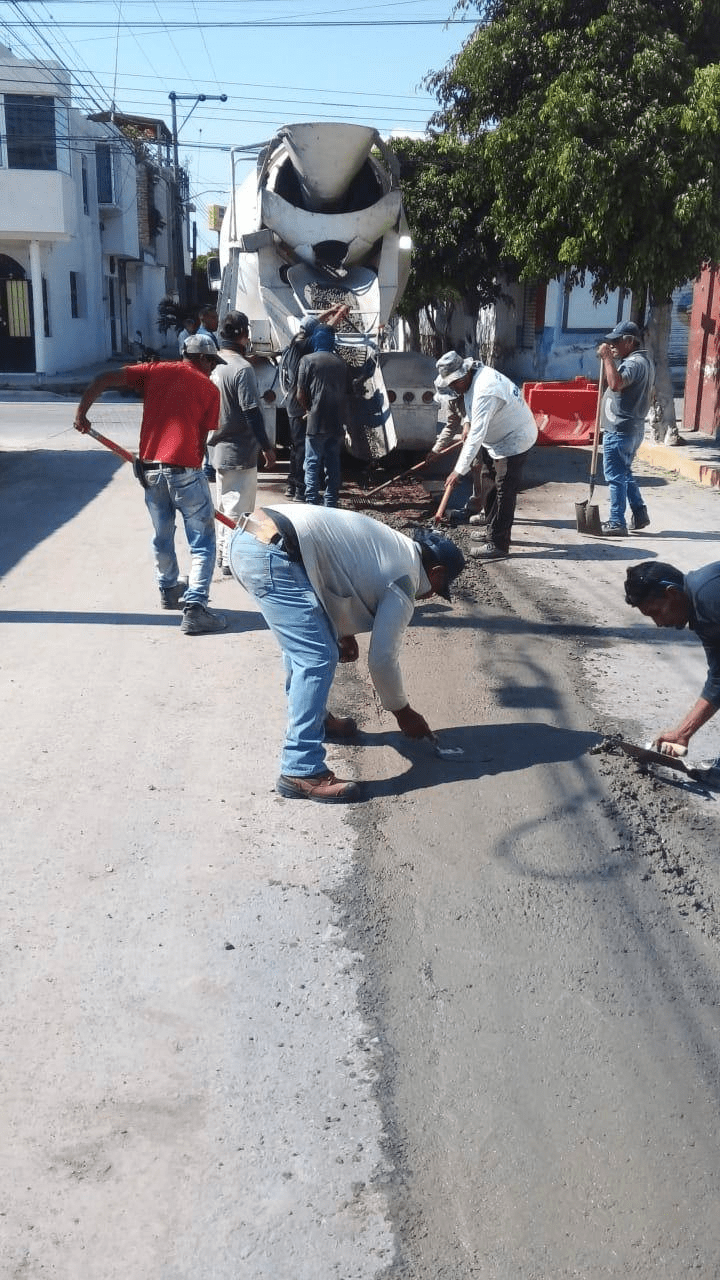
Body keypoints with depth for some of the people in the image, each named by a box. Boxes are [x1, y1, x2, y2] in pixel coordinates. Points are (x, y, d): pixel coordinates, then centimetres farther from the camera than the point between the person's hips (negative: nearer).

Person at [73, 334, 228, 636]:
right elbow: (202, 438, 3)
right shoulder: (209, 389, 5)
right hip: (184, 469, -5)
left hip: (150, 469, 5)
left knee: (162, 536, 23)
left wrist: (81, 413, 12)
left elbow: (104, 379, 4)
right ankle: (195, 608, -8)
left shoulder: (156, 371, 12)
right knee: (202, 542, 2)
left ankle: (169, 590, 41)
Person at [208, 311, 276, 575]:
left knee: (224, 505, 20)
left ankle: (223, 553, 29)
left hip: (217, 447, 8)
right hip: (239, 451, -8)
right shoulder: (242, 368, -19)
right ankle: (231, 561, 5)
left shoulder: (213, 365, 5)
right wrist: (267, 447, -13)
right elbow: (252, 413, -21)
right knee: (238, 509, 1)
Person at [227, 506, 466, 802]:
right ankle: (301, 772, -5)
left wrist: (343, 631, 28)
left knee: (303, 643, 26)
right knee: (317, 658, -7)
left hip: (247, 536, 10)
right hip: (271, 554, -10)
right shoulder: (405, 580, 1)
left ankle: (312, 718, 43)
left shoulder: (396, 544, 25)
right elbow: (381, 658, 2)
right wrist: (404, 712, 16)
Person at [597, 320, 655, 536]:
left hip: (619, 430, -11)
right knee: (625, 473, 19)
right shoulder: (642, 360, 18)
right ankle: (639, 515, 23)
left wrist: (607, 357, -26)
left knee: (615, 476, -6)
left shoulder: (635, 362, -16)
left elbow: (616, 383, -33)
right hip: (633, 428, 11)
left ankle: (617, 523, -4)